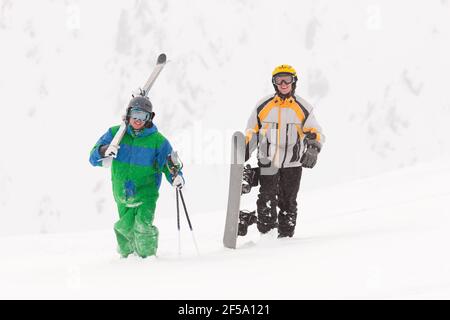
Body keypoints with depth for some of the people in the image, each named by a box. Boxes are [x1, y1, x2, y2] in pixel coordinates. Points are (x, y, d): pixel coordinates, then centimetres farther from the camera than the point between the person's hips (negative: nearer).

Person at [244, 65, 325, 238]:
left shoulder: (303, 108, 2)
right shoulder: (263, 106, 4)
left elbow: (315, 132, 2)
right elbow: (252, 130, 15)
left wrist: (313, 149, -17)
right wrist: (244, 151, 6)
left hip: (292, 163, 0)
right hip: (268, 162, 0)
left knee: (288, 202, 3)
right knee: (267, 199, -13)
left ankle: (285, 235, 10)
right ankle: (267, 233, -8)